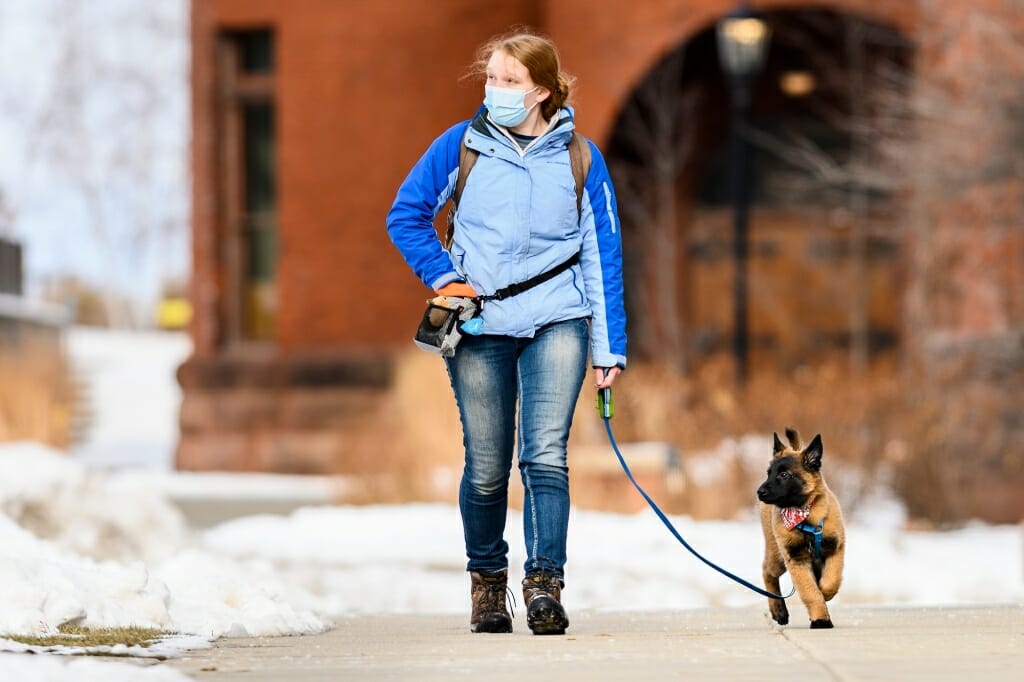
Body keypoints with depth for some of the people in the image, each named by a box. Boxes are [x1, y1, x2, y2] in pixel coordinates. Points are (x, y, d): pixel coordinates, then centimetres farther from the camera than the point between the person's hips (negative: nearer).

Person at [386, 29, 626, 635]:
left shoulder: (580, 158, 2)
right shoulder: (462, 145, 1)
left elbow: (603, 255, 5)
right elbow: (406, 215, 9)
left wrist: (610, 348, 3)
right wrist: (443, 276, -5)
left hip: (557, 319, -1)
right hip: (478, 325, 1)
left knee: (546, 454, -15)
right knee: (486, 468, 4)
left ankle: (544, 586, -17)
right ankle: (487, 580, 23)